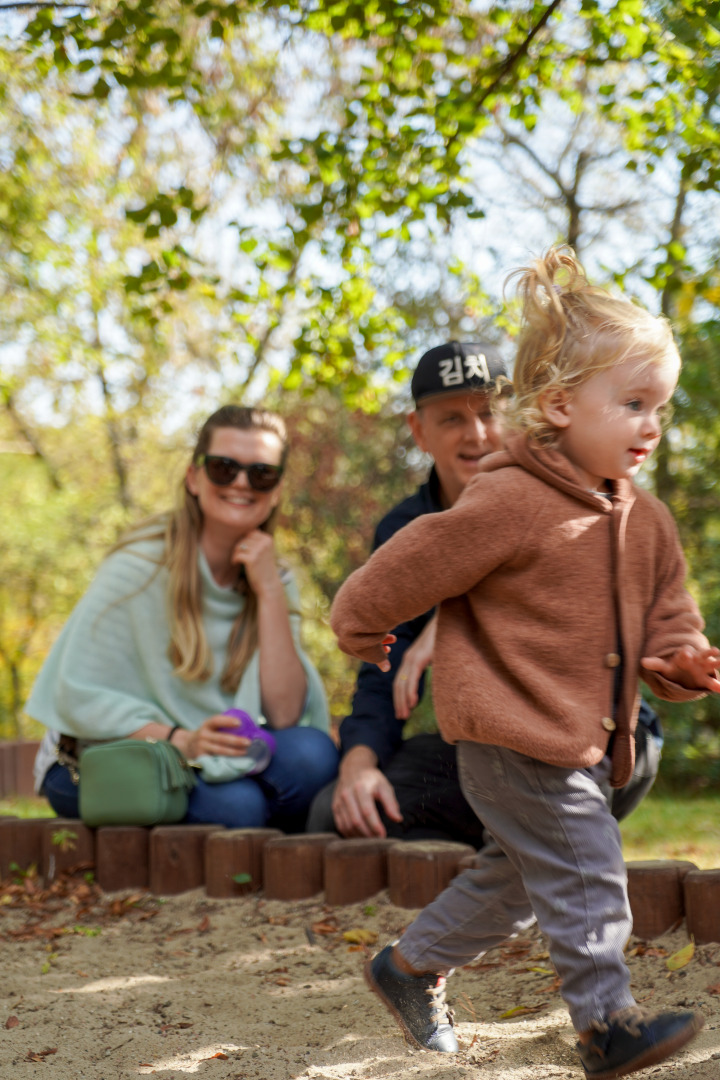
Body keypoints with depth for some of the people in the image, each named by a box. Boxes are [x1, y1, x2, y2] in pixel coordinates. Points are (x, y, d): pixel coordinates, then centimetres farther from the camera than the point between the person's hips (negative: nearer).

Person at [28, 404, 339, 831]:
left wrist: (269, 593, -15)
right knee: (235, 803, -32)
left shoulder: (274, 581, 2)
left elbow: (285, 716, -10)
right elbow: (80, 695, -16)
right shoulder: (140, 565, -14)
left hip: (209, 761, 5)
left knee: (312, 754, -25)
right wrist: (180, 740, -29)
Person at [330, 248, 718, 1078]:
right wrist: (360, 626, 5)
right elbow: (416, 565, -8)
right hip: (514, 737, -9)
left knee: (513, 877, 18)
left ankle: (410, 966, 35)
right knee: (584, 872, -10)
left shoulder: (644, 522, 8)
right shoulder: (509, 503, -17)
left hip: (583, 742, 9)